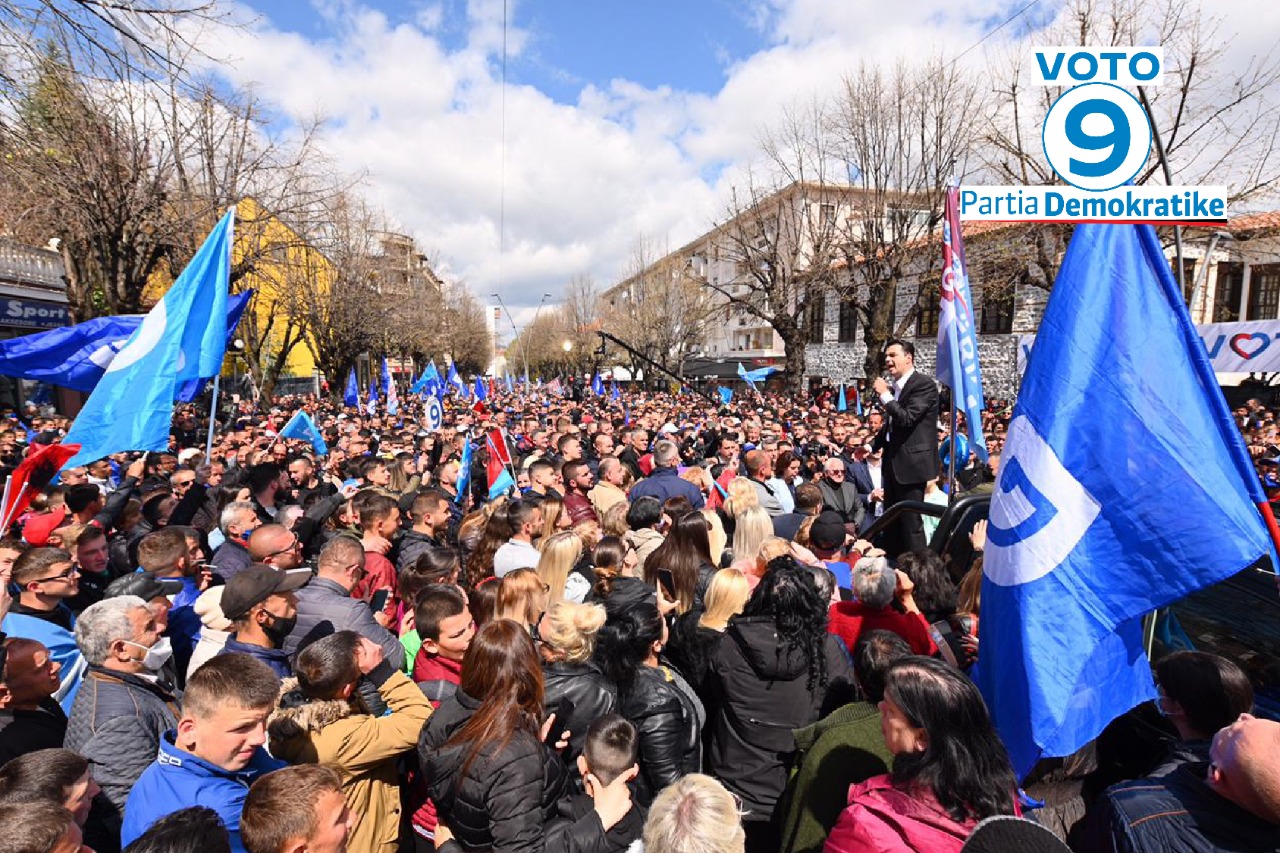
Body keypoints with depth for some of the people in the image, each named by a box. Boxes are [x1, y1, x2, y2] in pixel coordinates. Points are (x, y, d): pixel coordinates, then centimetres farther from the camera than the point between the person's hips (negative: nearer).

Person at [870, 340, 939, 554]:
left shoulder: (924, 384, -11)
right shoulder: (894, 387, 12)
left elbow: (907, 419, -22)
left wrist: (884, 395, -16)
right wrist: (872, 445, 13)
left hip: (911, 463, -9)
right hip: (893, 463, 9)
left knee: (910, 523, -6)